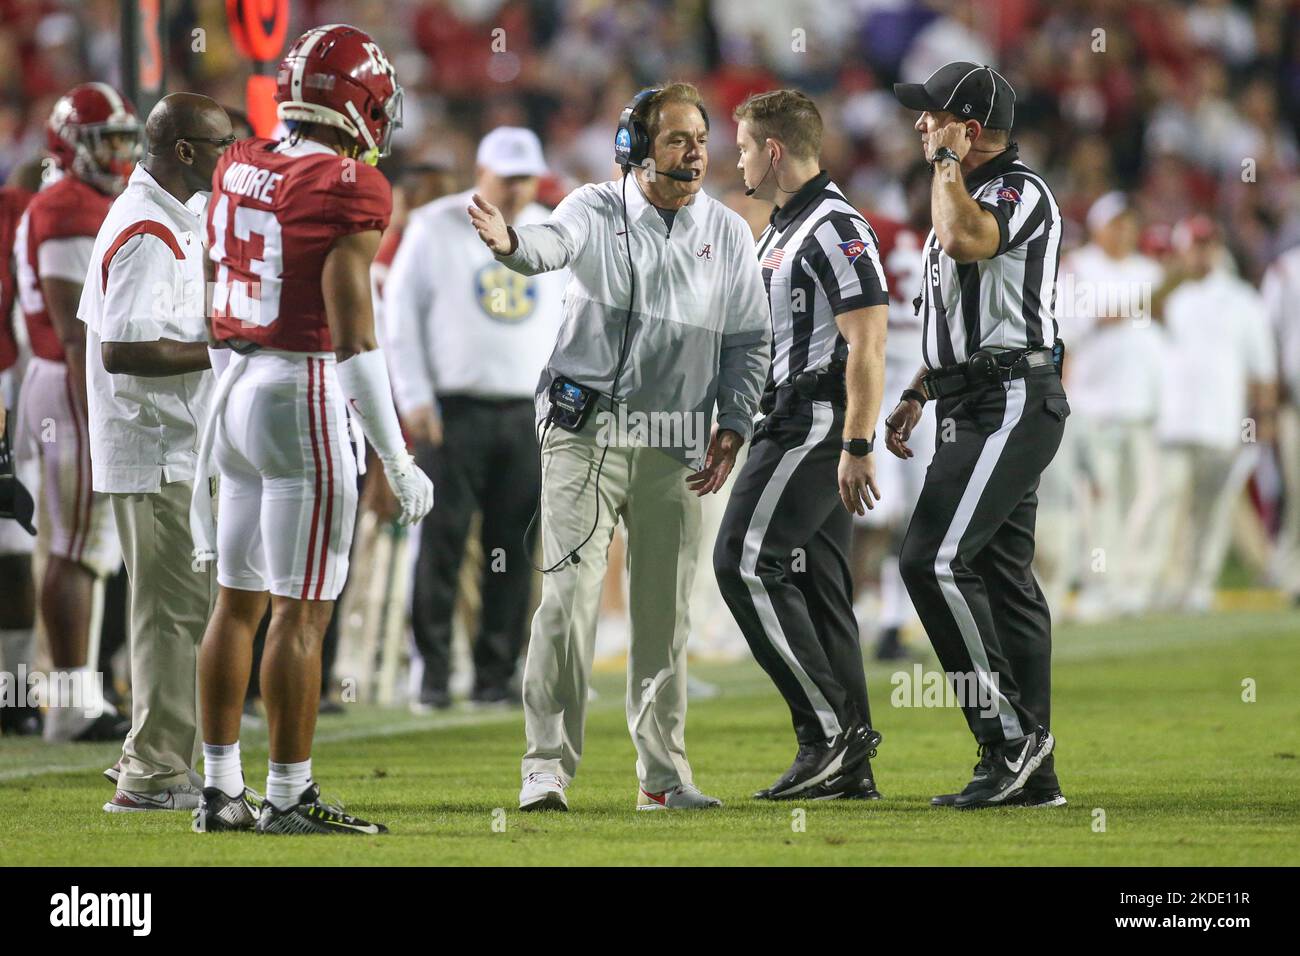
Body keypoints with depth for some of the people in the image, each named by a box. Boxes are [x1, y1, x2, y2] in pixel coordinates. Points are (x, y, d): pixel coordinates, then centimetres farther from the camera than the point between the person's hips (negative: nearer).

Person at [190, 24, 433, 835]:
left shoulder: (240, 170, 7)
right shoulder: (347, 189, -15)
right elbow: (353, 335, -17)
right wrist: (397, 461, -13)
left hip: (237, 389, 8)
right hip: (305, 396, -8)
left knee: (239, 601, 13)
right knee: (302, 612, -1)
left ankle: (221, 788, 17)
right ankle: (289, 795, 2)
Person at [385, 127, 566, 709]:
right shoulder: (434, 228, 1)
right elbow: (399, 313, 1)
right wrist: (414, 399, -6)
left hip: (528, 414, 3)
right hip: (453, 409, -3)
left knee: (513, 549, 1)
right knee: (443, 541, -7)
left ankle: (495, 673, 6)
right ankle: (433, 671, -2)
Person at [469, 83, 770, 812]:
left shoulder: (728, 234, 6)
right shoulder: (598, 211, -4)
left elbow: (750, 342, 10)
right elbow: (555, 244, -26)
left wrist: (733, 426, -2)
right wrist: (511, 243, -50)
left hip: (677, 444, 3)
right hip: (587, 431, -3)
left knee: (666, 608, 8)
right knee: (570, 596, -11)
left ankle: (663, 773, 17)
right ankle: (547, 766, -7)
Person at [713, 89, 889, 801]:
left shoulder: (836, 229, -13)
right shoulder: (781, 229, 19)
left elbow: (866, 343, -20)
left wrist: (857, 448, -24)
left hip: (817, 419, -10)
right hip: (792, 418, 10)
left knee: (746, 561, -14)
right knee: (814, 580, 7)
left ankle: (829, 728, -13)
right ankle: (850, 766, 7)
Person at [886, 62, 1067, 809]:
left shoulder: (1023, 192, -11)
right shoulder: (966, 197, 20)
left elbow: (966, 240, -32)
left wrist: (949, 161, -17)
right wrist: (918, 395, 22)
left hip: (1013, 403, -10)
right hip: (975, 410, 10)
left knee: (935, 559, -18)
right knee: (1000, 576, 9)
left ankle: (1010, 732, -13)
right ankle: (1032, 772, 10)